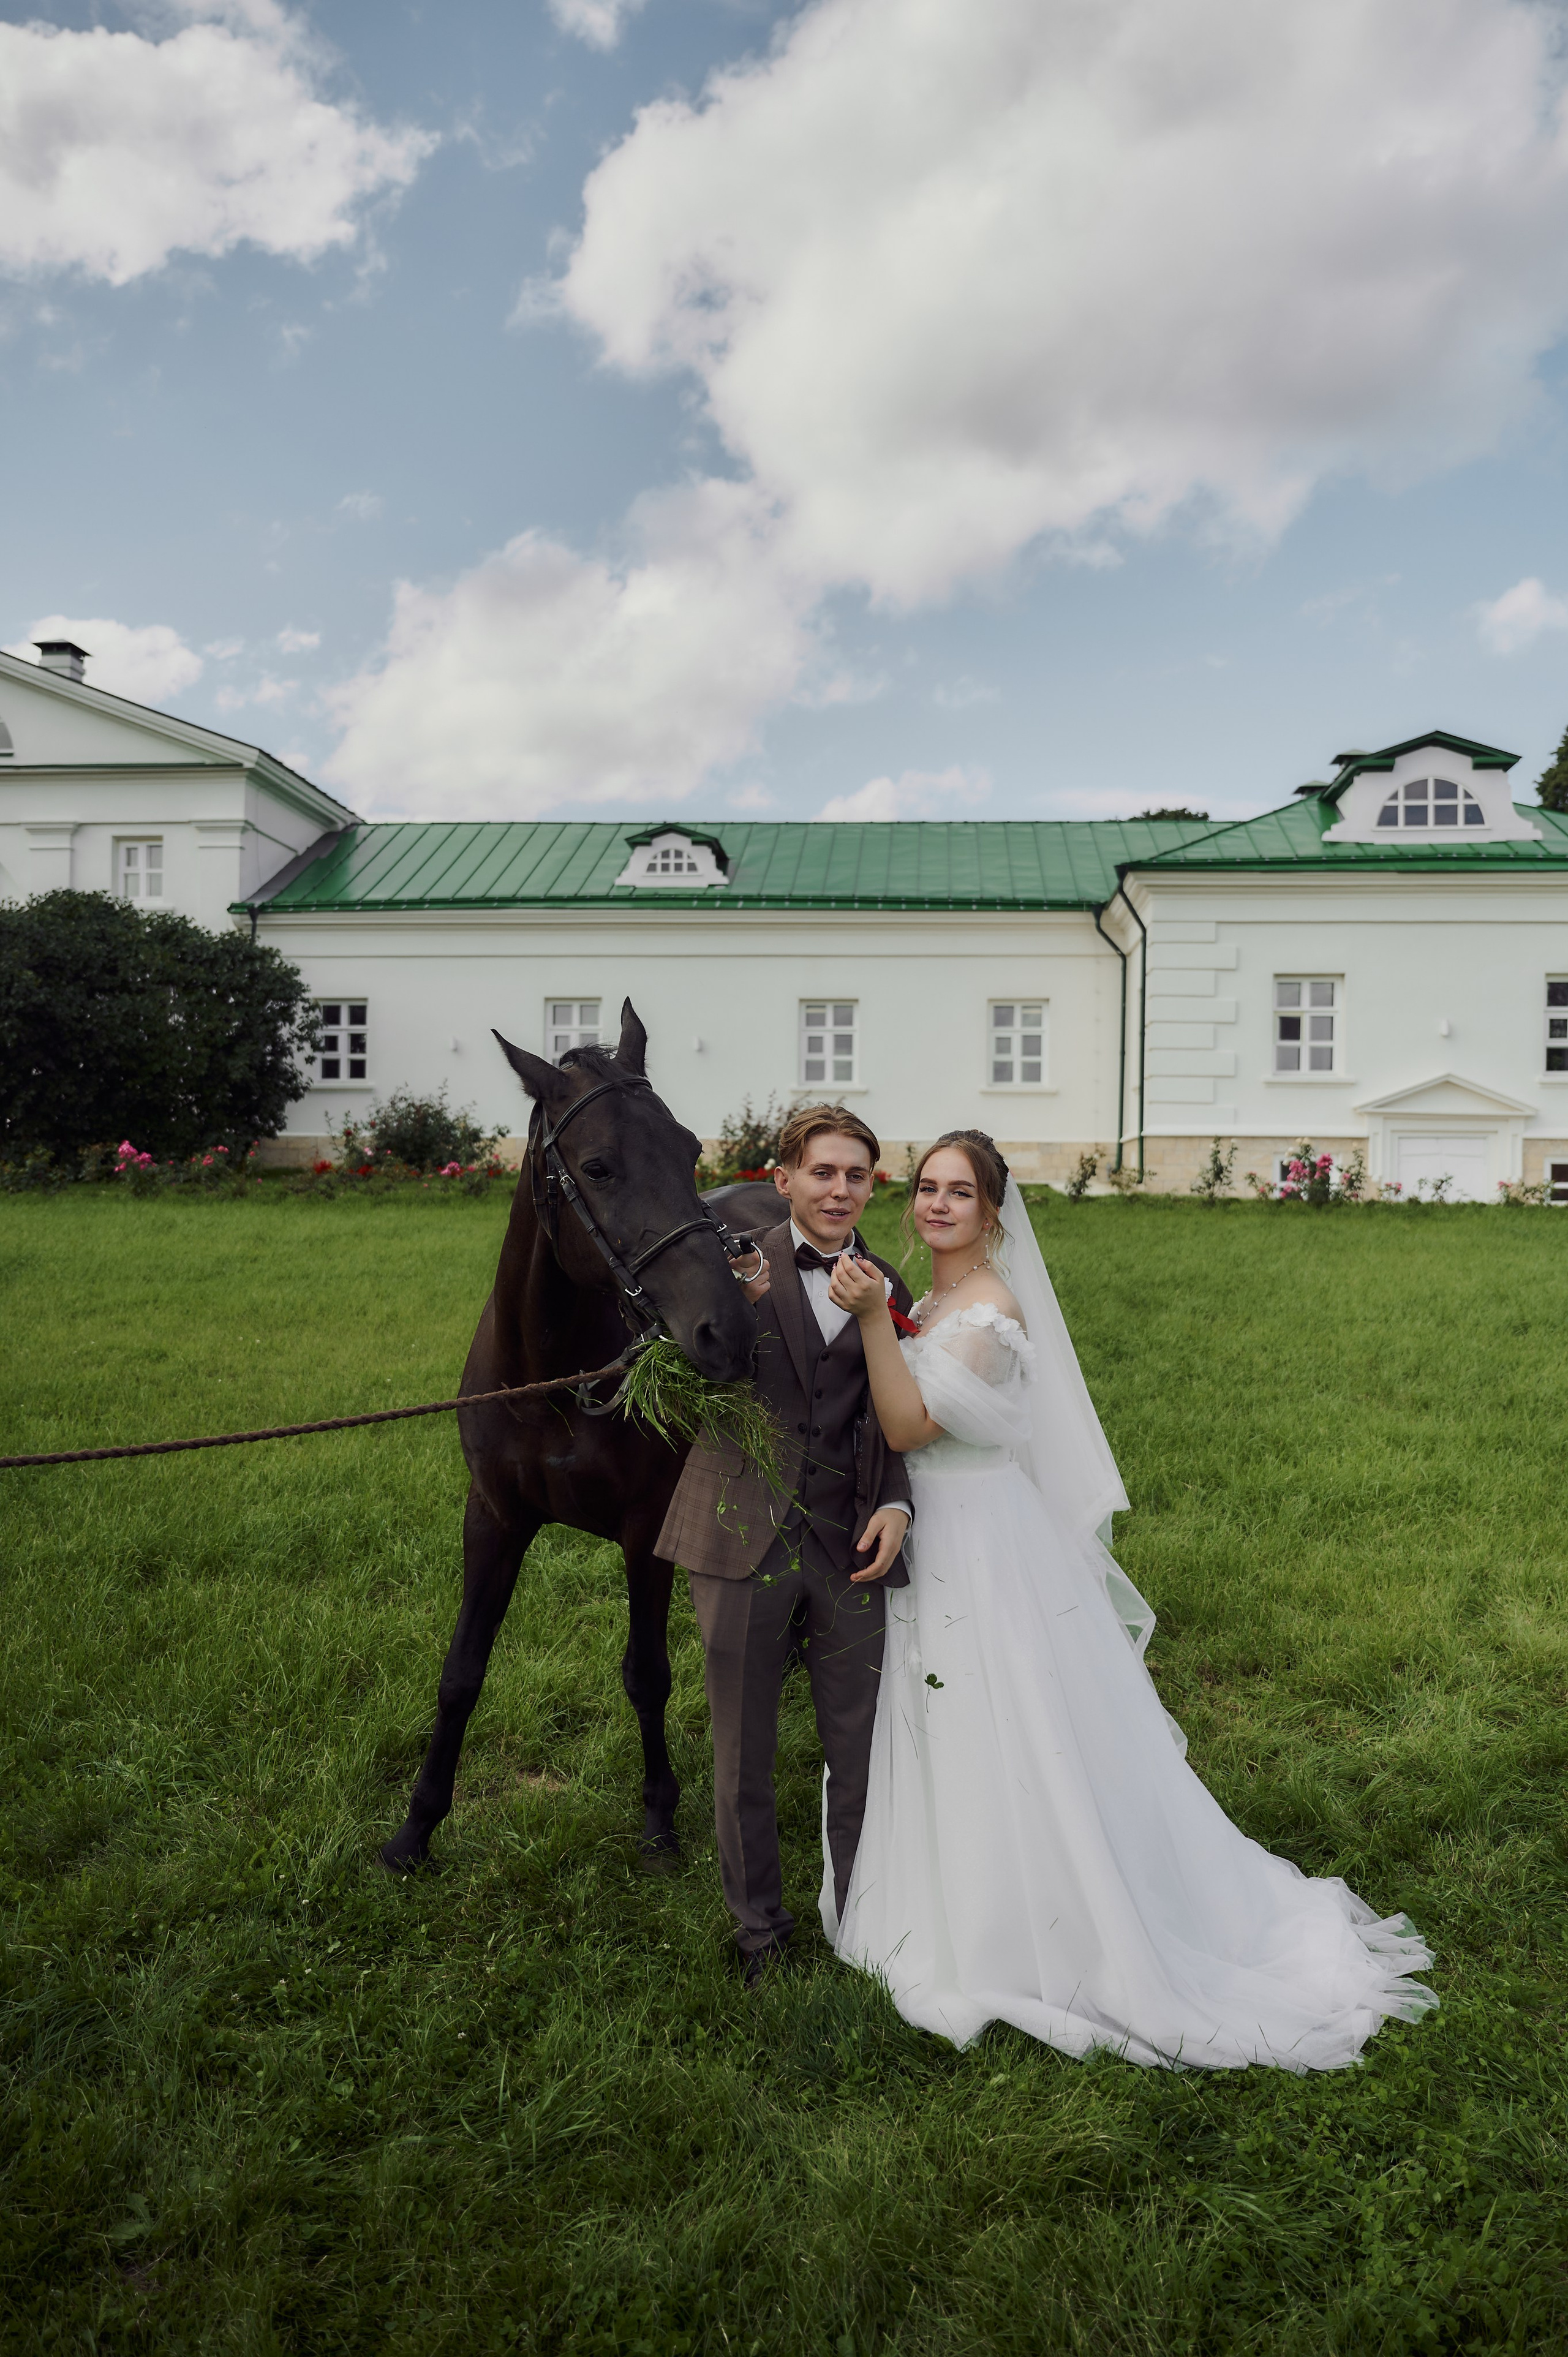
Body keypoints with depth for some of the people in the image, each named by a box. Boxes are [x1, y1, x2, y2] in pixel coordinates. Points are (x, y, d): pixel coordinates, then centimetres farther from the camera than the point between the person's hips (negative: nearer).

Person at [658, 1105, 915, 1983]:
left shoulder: (889, 1290, 5)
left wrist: (897, 1503, -6)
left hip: (849, 1548, 2)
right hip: (743, 1540, -2)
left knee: (861, 1753, 12)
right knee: (744, 1754, 13)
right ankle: (760, 1929, 35)